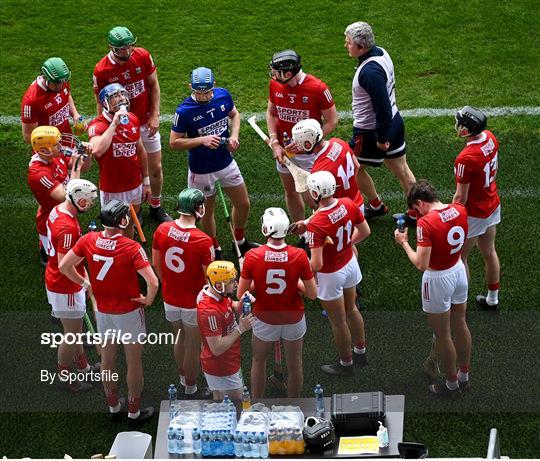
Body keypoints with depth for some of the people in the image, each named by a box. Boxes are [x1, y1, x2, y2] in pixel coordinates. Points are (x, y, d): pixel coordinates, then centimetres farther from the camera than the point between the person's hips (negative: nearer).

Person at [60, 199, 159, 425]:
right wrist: (148, 299, -11)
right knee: (134, 362, 12)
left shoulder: (88, 241, -12)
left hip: (102, 311, 5)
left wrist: (84, 283, 10)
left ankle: (114, 407, 37)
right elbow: (153, 282, -31)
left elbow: (64, 266, -2)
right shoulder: (131, 248, -26)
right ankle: (134, 412, 24)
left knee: (107, 358, 21)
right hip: (129, 312, -5)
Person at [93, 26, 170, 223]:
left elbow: (153, 85, 0)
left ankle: (156, 207, 33)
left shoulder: (143, 56, -12)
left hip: (146, 122, 3)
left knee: (155, 168, 12)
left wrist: (155, 115, -6)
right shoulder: (102, 70, -19)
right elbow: (101, 103, -8)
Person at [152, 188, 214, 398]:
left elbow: (156, 264, 2)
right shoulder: (203, 242, -28)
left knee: (180, 337, 28)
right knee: (193, 347, 14)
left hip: (170, 299, 5)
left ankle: (182, 379, 47)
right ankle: (190, 390, 31)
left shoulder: (162, 230, -12)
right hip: (194, 303, -5)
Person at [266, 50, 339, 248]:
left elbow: (332, 122, -12)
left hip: (308, 152, -5)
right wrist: (275, 143, -5)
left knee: (311, 199, -2)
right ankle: (303, 237, 34)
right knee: (290, 192, 16)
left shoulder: (318, 89, -21)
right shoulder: (275, 85, -7)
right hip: (283, 151, 5)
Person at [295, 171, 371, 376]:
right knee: (351, 309, 28)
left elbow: (316, 264, -32)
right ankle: (360, 352, 47)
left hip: (330, 275, -6)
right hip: (350, 263, 6)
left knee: (338, 321, 16)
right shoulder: (348, 205, -16)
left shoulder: (316, 225, -35)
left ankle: (346, 363, 36)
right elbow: (364, 231, 0)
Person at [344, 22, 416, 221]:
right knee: (401, 169, 17)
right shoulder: (381, 53, -1)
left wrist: (381, 137, -20)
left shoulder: (370, 71, -31)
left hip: (372, 131, -9)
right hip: (394, 121, 9)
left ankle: (376, 205, 31)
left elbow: (382, 107, -30)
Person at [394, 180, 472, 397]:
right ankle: (464, 377, 38)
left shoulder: (426, 223, -28)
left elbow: (421, 264, -27)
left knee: (442, 335, 11)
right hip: (459, 270, 7)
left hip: (438, 279, -7)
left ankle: (452, 384, 26)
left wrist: (404, 243, -13)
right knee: (460, 325, 22)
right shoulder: (460, 210, -8)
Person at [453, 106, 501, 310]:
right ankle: (492, 298, 38)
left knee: (459, 258, 11)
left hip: (474, 214, -8)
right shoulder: (490, 137, -9)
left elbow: (461, 197, -24)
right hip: (493, 204, 8)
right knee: (489, 252, 23)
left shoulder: (465, 159, -34)